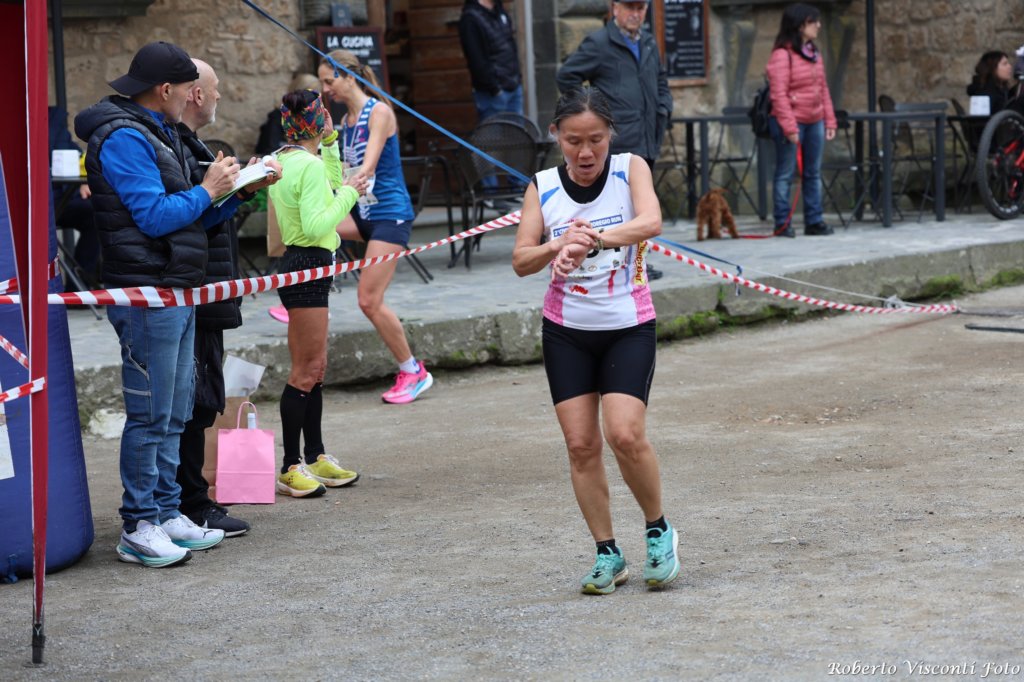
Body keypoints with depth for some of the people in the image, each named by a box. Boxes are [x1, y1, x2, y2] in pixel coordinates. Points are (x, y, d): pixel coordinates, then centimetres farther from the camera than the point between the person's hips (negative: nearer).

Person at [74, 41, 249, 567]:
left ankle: (166, 514, 20)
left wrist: (236, 190, 8)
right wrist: (207, 190, -9)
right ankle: (138, 528, -1)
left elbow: (191, 220, 18)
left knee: (173, 415, 13)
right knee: (150, 415, -6)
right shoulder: (124, 139, -13)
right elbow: (155, 215, -20)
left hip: (178, 295, 10)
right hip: (147, 296, -10)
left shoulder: (159, 135, 19)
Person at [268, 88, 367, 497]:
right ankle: (291, 467, -4)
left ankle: (316, 457, 21)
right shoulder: (309, 165, -17)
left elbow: (331, 186, 27)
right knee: (306, 371, -7)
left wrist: (330, 144, 19)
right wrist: (349, 193, -14)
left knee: (314, 368, 15)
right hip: (308, 266, -10)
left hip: (298, 263, 10)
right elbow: (316, 226, -24)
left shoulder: (283, 161, 12)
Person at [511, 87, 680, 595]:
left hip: (628, 327, -2)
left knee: (625, 435, -16)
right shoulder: (542, 187, -2)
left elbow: (651, 222, -26)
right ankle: (607, 554, 11)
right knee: (581, 444, -2)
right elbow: (520, 261, -10)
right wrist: (559, 245, -31)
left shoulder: (630, 169, -7)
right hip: (565, 331, 2)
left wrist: (593, 240, -42)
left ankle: (659, 531, 7)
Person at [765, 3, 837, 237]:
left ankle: (814, 221, 18)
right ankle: (782, 223, 5)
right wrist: (789, 127, -19)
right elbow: (779, 94, -16)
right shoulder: (782, 55, -12)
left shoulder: (814, 53, 13)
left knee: (813, 174, 11)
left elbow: (823, 89, 17)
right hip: (791, 122, -8)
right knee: (785, 174, -1)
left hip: (815, 122, 8)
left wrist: (829, 120, 11)